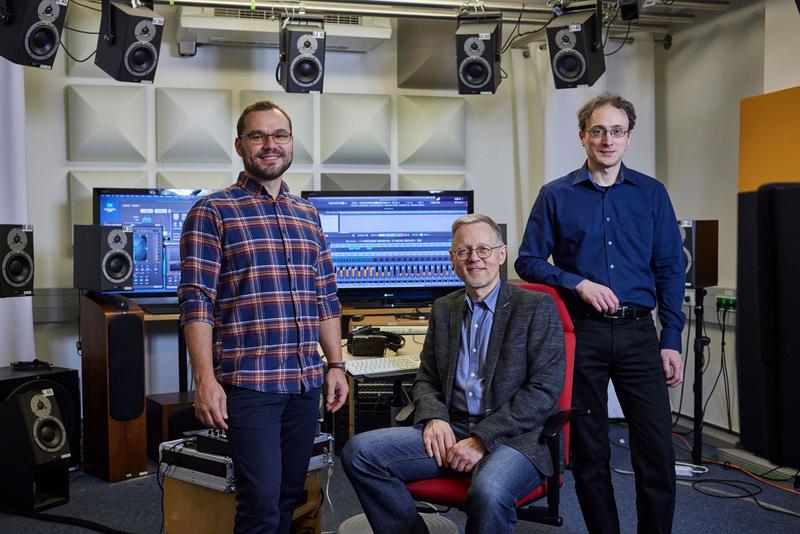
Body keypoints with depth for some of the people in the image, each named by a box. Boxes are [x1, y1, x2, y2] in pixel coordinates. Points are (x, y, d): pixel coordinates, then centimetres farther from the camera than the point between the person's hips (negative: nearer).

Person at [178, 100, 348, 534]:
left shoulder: (308, 215, 14)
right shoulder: (212, 212, -3)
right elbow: (197, 303, -9)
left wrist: (335, 364, 11)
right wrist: (205, 379, -15)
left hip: (306, 382, 6)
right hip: (248, 382, -5)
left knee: (290, 497, 13)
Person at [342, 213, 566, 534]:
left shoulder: (537, 307, 1)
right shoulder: (443, 310, 16)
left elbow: (545, 390, -8)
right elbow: (426, 379, 20)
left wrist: (483, 438, -15)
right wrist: (434, 417, -4)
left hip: (514, 436, -5)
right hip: (450, 431, 5)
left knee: (489, 492, -38)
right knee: (359, 451, -15)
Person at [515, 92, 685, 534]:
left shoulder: (652, 194, 7)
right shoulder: (556, 196, 4)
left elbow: (670, 271, 6)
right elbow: (528, 261, 3)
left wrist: (671, 340, 1)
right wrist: (578, 284, -12)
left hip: (638, 334, 1)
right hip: (581, 334, 0)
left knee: (657, 448, -3)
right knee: (588, 450, 8)